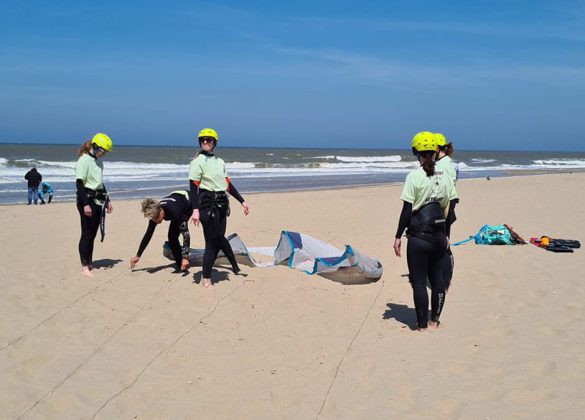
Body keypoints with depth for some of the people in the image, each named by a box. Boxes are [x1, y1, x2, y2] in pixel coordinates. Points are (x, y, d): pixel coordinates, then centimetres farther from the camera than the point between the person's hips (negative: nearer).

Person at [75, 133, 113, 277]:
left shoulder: (98, 161, 14)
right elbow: (79, 183, -16)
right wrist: (85, 204, -22)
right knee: (87, 233, -5)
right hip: (87, 199, -8)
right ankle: (84, 266, 0)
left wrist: (107, 200, 22)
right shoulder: (84, 160, -11)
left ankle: (89, 264, 17)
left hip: (98, 200, 8)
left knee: (93, 233, 10)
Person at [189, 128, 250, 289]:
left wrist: (242, 201, 15)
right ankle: (206, 278, 6)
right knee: (212, 241, -3)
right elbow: (193, 187, -11)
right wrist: (195, 210, -20)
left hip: (222, 203, 5)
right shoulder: (197, 162, -5)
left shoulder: (220, 162, 15)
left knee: (219, 238, 13)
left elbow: (228, 184, 17)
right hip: (207, 203, -5)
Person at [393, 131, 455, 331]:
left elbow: (407, 210, -11)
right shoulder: (445, 177, 5)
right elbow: (447, 210, 9)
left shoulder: (414, 177, -11)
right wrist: (446, 236, 18)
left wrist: (398, 236, -6)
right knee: (437, 278, 14)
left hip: (419, 237, -6)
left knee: (418, 281, 2)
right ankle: (435, 320, 23)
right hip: (439, 236, 6)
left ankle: (422, 324, 7)